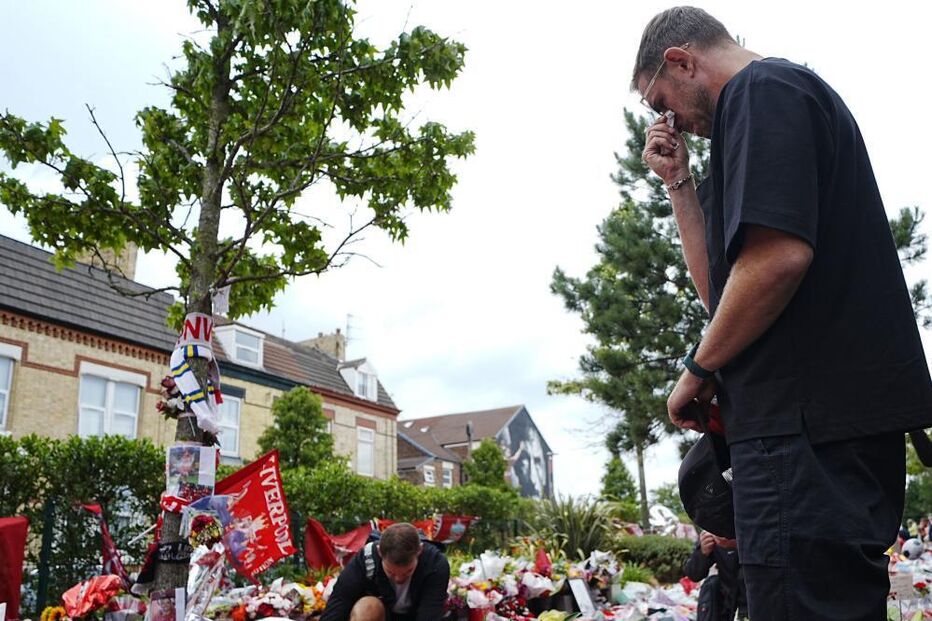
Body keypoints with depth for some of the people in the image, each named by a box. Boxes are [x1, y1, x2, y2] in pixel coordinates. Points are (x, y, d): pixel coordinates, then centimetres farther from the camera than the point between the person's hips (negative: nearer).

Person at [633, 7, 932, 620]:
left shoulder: (762, 90, -5)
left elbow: (780, 254, -22)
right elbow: (720, 284, 22)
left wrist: (699, 370, -10)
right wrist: (679, 182, 17)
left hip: (810, 417, -11)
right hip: (843, 411, 11)